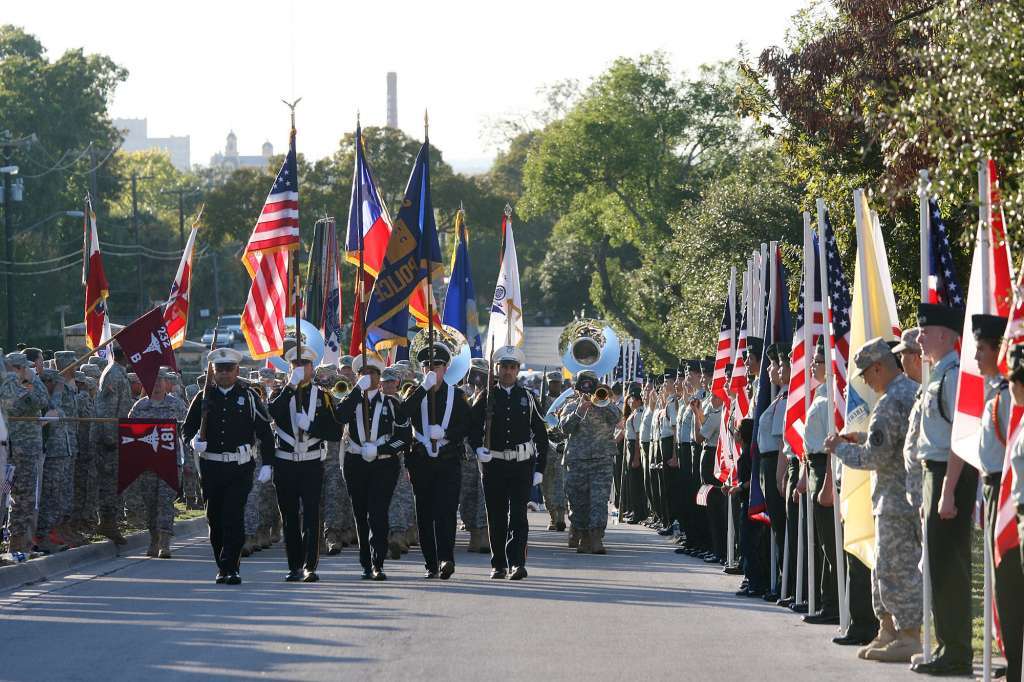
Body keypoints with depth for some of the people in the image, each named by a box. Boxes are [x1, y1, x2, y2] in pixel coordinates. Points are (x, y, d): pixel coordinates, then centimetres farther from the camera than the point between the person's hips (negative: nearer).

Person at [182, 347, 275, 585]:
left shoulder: (249, 396, 4)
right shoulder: (204, 397, 9)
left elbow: (265, 432, 5)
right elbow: (187, 428, 13)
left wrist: (267, 464, 0)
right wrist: (194, 441, -10)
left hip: (239, 467, -3)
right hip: (211, 467, 3)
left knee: (234, 518, -12)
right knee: (215, 519, 8)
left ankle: (229, 568, -12)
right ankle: (223, 567, 19)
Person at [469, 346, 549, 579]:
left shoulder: (527, 398, 8)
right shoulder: (485, 398, 6)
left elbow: (541, 435, 10)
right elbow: (473, 428, 3)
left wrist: (540, 468, 4)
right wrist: (478, 448, -18)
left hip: (522, 464, -1)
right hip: (493, 465, 1)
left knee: (518, 515, -10)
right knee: (496, 517, 4)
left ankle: (517, 562, -15)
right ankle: (498, 564, 12)